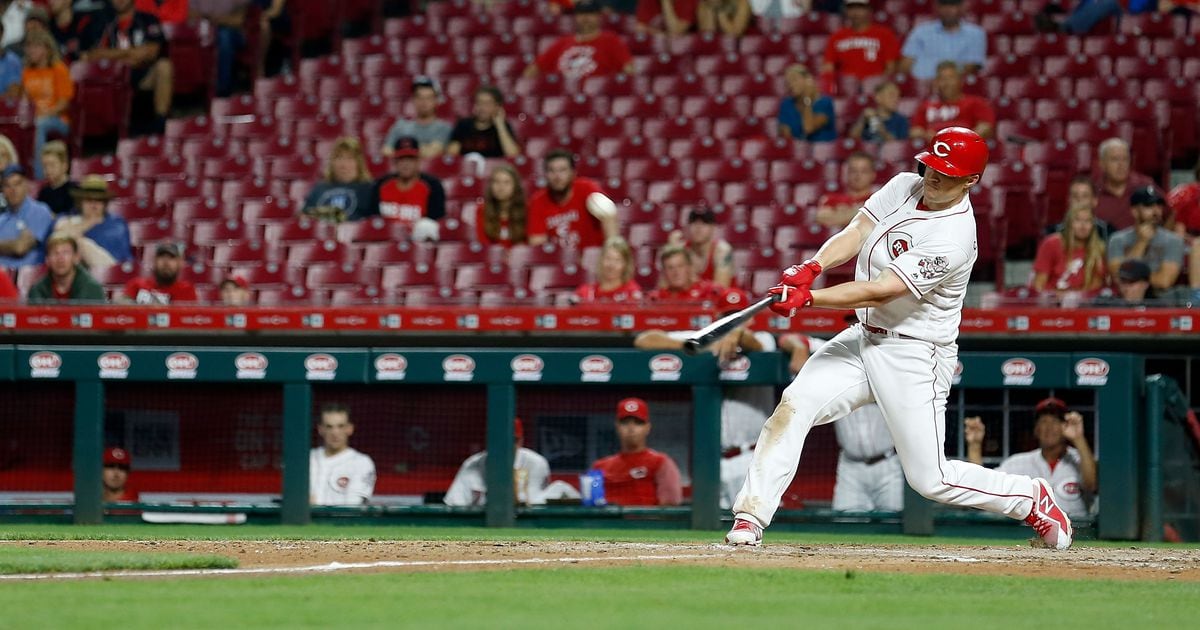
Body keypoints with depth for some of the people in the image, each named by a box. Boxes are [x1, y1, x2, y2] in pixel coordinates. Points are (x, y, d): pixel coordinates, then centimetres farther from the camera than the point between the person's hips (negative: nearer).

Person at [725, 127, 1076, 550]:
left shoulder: (953, 239, -25)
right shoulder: (904, 187, 0)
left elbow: (879, 292, -29)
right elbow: (855, 234, -6)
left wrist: (807, 298, -35)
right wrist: (811, 269, -25)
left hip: (914, 357, -7)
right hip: (865, 338, 7)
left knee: (930, 478, -4)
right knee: (795, 404, -12)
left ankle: (1031, 499, 18)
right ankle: (751, 517, -11)